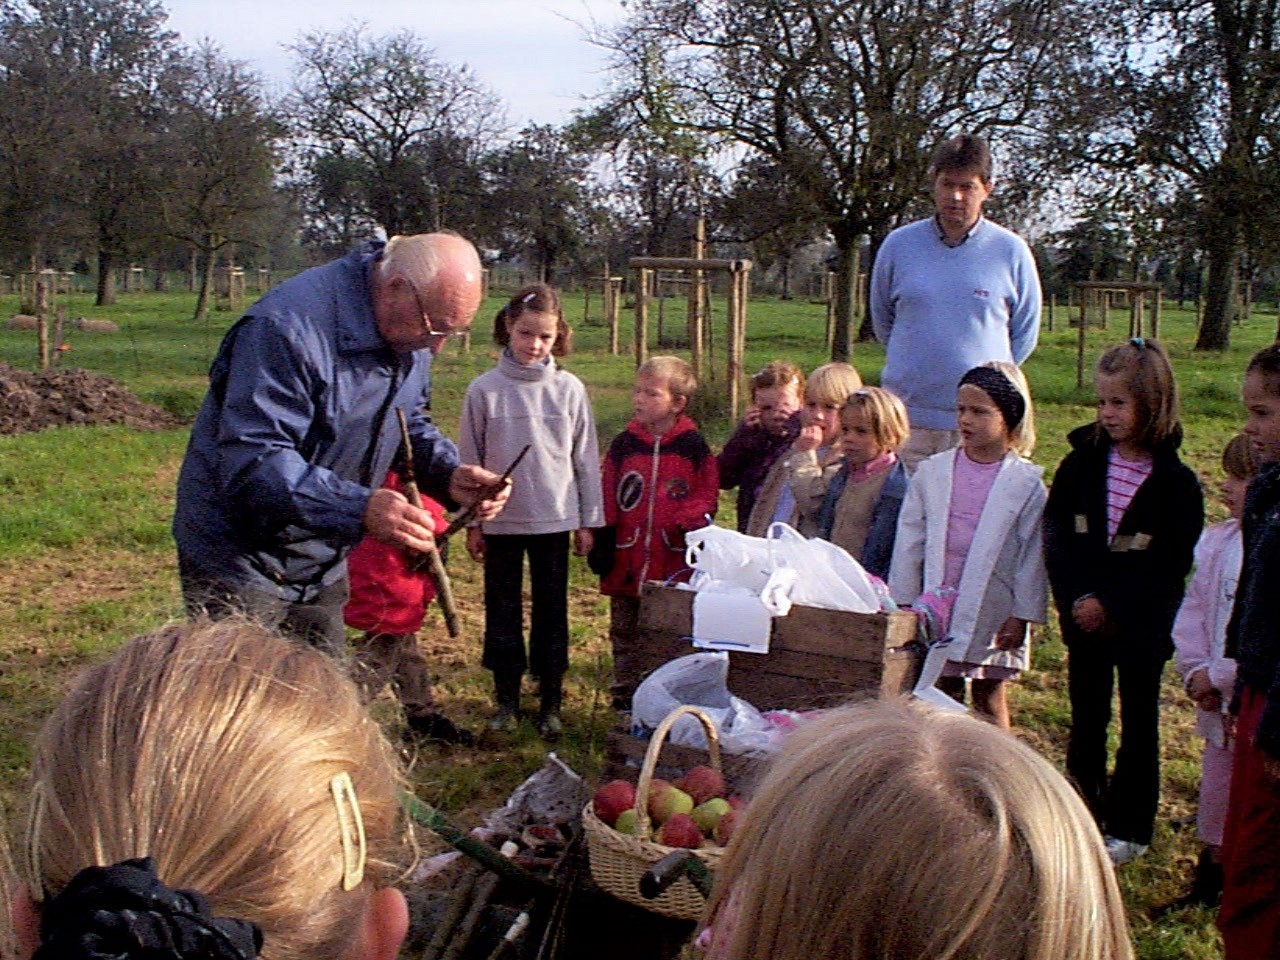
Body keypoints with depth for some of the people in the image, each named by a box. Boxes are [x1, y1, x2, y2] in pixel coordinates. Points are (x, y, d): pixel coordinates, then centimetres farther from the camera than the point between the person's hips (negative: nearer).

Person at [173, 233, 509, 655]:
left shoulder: (410, 333, 0)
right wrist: (359, 508, -44)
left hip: (323, 566, 8)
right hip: (243, 567, -8)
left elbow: (410, 425, 14)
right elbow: (252, 462, -33)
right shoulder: (290, 325, -28)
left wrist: (449, 474, -8)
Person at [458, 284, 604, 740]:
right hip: (501, 520, 0)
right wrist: (471, 522, 3)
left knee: (552, 613, 9)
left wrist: (588, 521, 3)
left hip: (554, 519, 0)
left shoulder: (569, 389, -2)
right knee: (502, 612, 9)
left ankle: (551, 701, 19)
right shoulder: (484, 389, -4)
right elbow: (469, 460, 2)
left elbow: (586, 458, 3)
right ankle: (506, 699, 22)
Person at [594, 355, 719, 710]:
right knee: (625, 634, 12)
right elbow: (607, 499, 5)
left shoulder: (694, 446, -2)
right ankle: (625, 696, 23)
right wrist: (602, 545, 1)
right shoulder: (623, 444, 4)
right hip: (626, 561, 2)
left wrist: (692, 520, -17)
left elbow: (707, 495, 1)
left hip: (675, 561, -2)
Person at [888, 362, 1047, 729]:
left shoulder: (1027, 482, -6)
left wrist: (1023, 614, -6)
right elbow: (909, 540, 5)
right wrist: (902, 601, 5)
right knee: (944, 695, 10)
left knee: (989, 697, 7)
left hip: (992, 610, -2)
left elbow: (1033, 553, -5)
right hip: (939, 604, 3)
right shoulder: (932, 472, 1)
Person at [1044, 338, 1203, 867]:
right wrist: (1077, 597, -12)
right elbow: (1056, 534, -1)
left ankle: (1129, 827, 19)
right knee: (1086, 718, 13)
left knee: (1139, 723, 8)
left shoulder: (1175, 481, -10)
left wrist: (1111, 604, -16)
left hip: (1142, 624, -3)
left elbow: (1171, 564, -11)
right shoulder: (1081, 462, 0)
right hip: (1083, 617, 3)